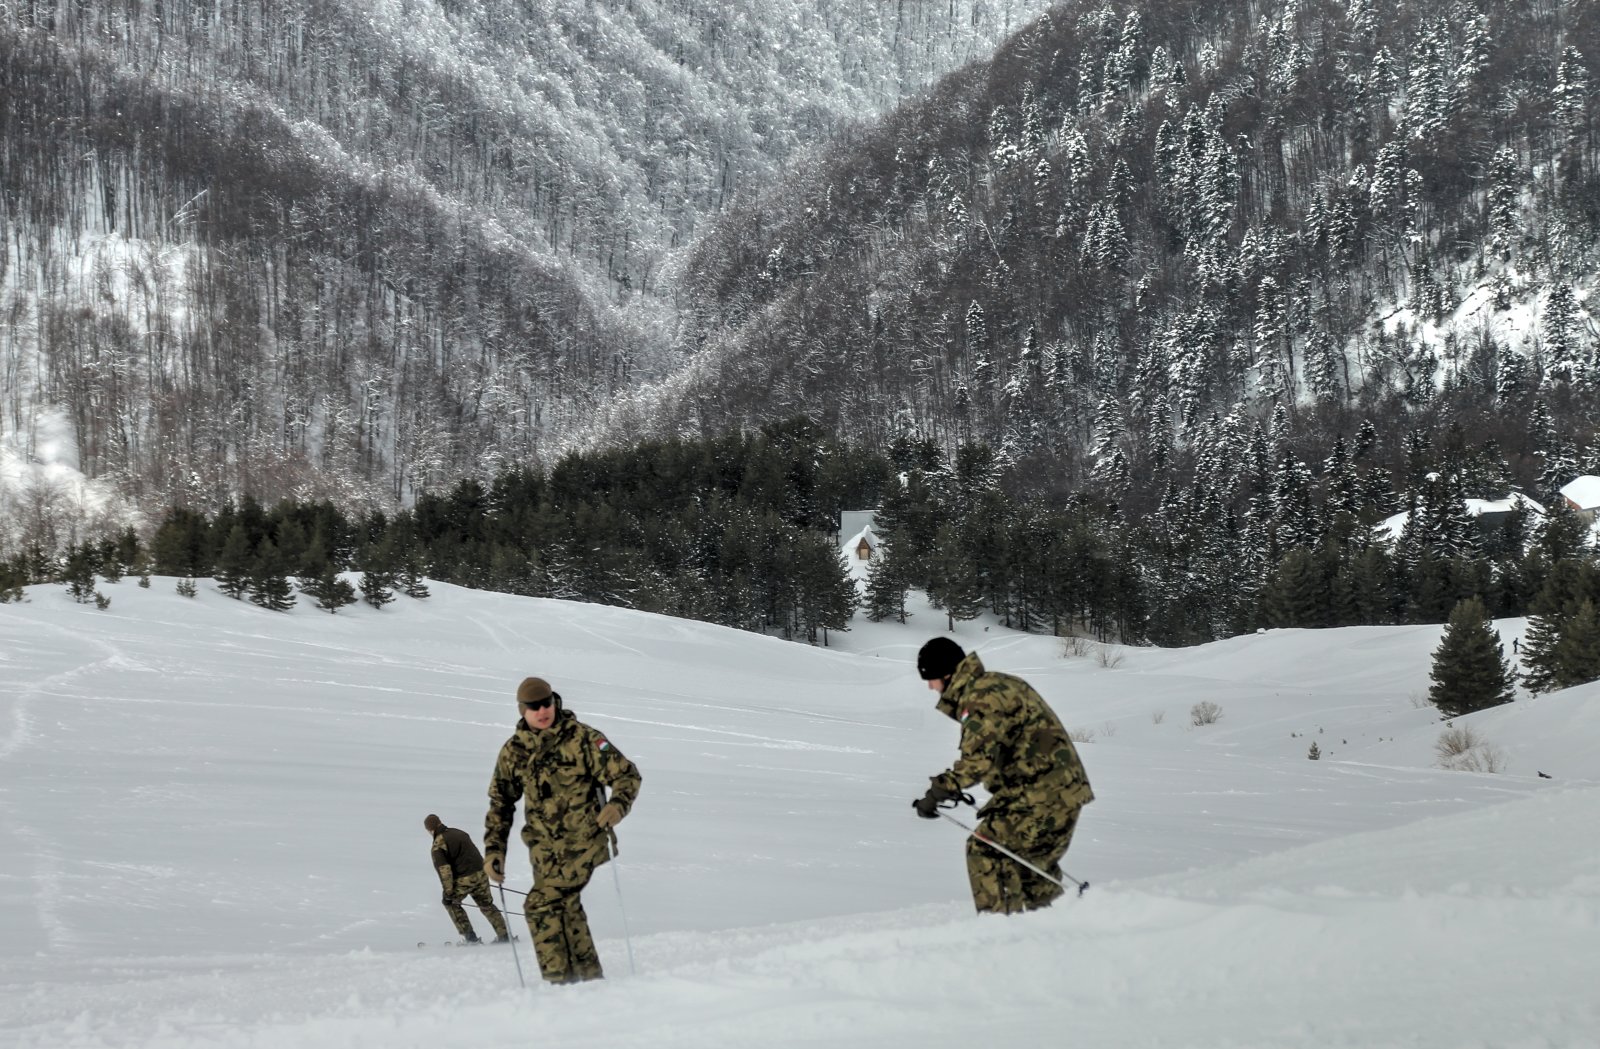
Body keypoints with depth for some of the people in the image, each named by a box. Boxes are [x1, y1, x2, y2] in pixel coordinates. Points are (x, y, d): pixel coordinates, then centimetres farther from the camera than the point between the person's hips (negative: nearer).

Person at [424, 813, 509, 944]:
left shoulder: (438, 845, -8)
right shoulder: (460, 833, 14)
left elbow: (444, 869, -15)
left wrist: (448, 892, -13)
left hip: (463, 879, -6)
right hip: (480, 873, 6)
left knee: (451, 903, 18)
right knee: (486, 904, 20)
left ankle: (470, 936, 12)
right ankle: (504, 935, 14)